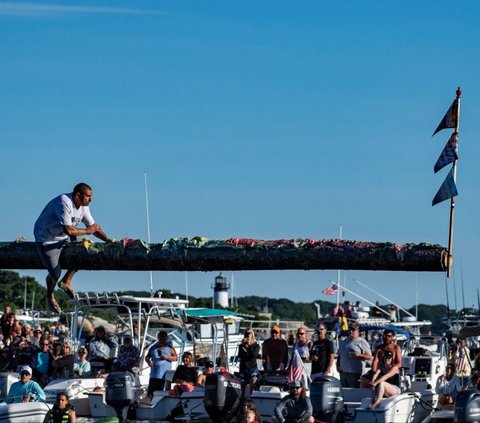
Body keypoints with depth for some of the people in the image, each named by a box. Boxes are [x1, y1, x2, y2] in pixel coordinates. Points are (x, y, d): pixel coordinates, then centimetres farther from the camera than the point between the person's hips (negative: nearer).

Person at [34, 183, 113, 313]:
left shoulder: (83, 206, -3)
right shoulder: (64, 203, -31)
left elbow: (93, 226, 2)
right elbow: (68, 230, -37)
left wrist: (107, 239, -12)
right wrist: (87, 231, -24)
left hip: (63, 238, 8)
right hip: (46, 239, -8)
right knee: (55, 273, -12)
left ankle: (66, 281, 8)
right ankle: (50, 296, 19)